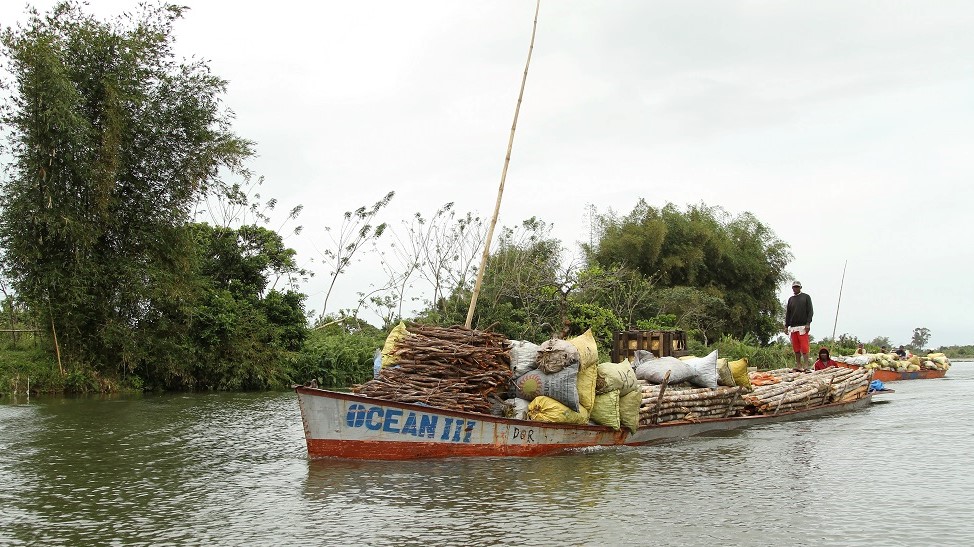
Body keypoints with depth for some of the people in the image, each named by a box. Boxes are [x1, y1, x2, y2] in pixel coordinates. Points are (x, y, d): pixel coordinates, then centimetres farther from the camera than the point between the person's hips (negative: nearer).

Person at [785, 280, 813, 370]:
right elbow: (788, 314, 19)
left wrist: (808, 323, -10)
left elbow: (810, 311, 1)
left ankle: (806, 366, -12)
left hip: (803, 326, -4)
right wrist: (786, 326, 10)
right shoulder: (790, 299, 19)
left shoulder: (806, 297, 8)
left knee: (804, 347, -10)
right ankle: (798, 365, 5)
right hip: (793, 327, 4)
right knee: (796, 347, 2)